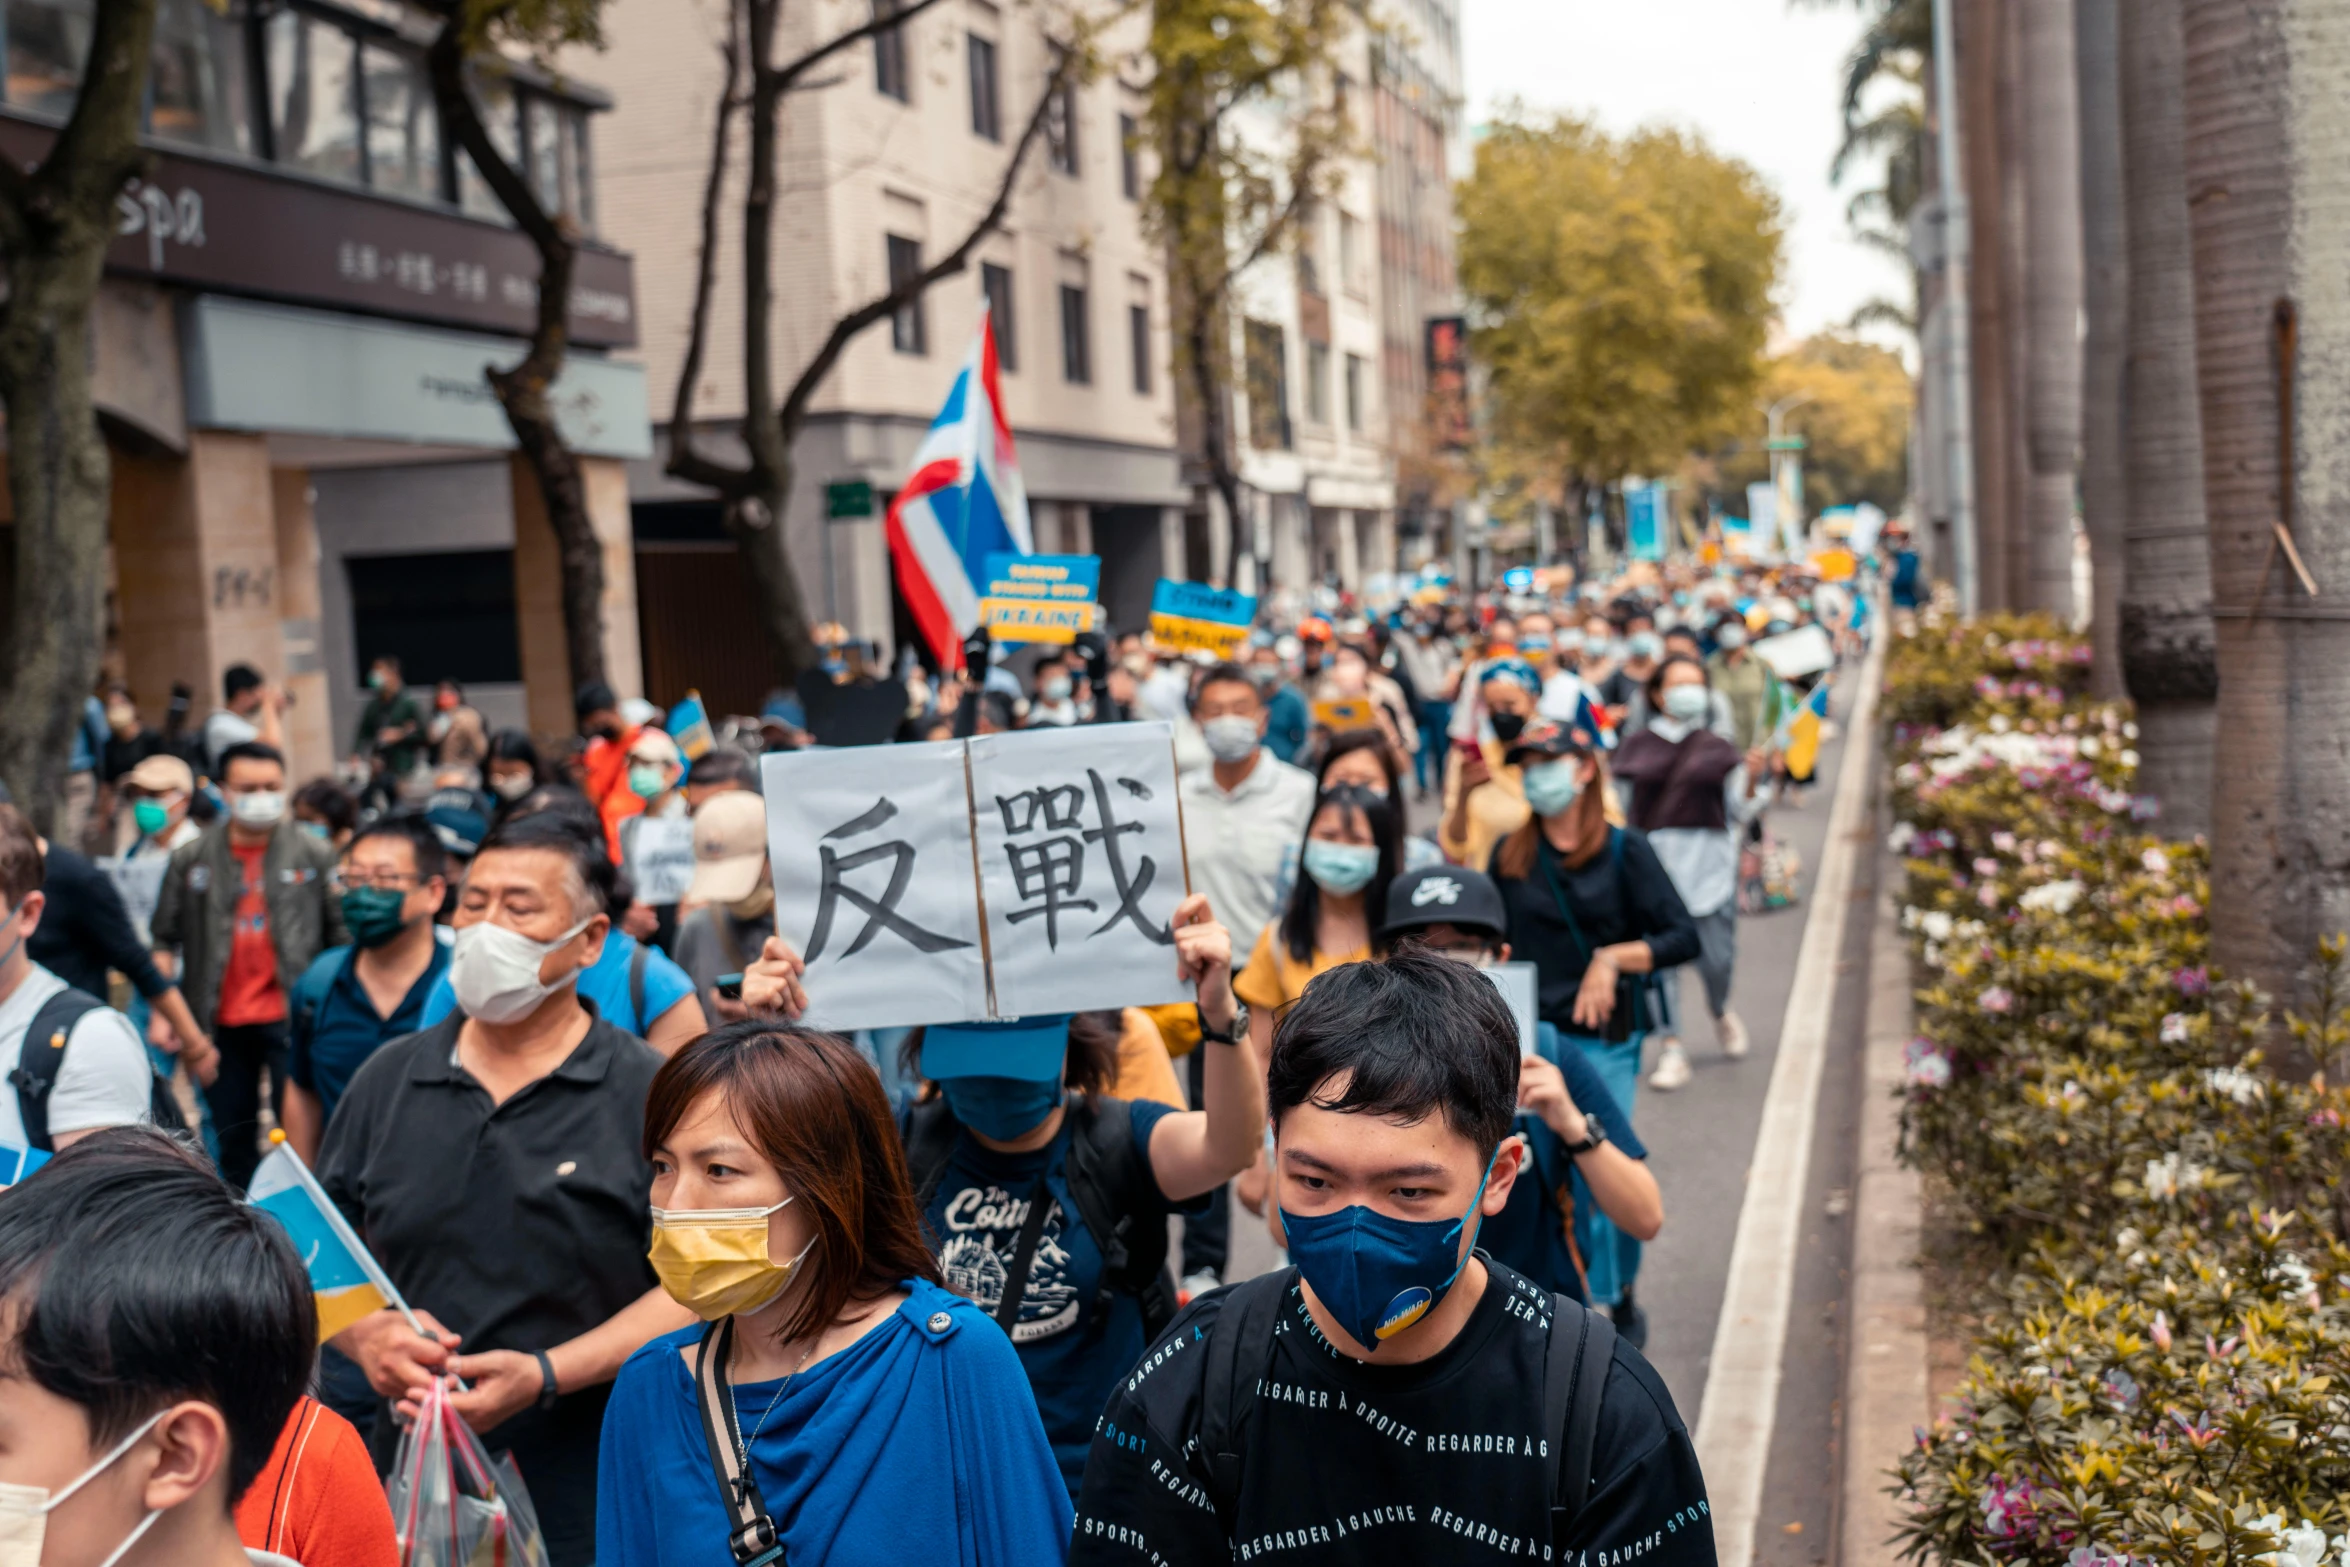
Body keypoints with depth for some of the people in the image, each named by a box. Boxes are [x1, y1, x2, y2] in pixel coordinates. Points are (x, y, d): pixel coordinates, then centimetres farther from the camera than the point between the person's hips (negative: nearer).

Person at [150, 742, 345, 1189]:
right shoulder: (191, 860, 7)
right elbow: (165, 939, 10)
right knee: (231, 1142, 12)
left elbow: (342, 937, 2)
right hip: (220, 1022, 3)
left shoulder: (314, 857, 2)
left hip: (291, 1019, -3)